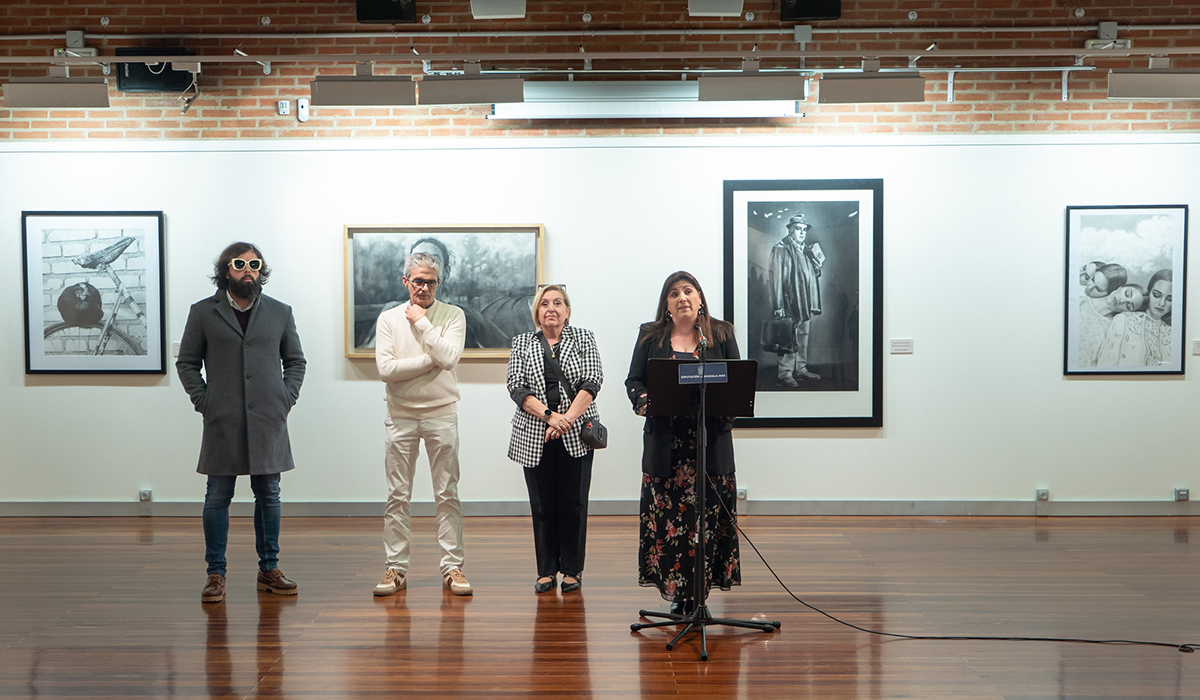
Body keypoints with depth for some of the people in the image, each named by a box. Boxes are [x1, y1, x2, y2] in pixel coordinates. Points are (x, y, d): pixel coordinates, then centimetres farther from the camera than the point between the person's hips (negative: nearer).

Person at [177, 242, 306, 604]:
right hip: (222, 424, -1)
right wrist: (203, 401, -3)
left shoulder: (280, 312, 9)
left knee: (268, 496, 8)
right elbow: (186, 362, 7)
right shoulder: (202, 312, 4)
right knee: (218, 498, 3)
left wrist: (287, 397, 3)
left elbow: (295, 360, 15)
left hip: (268, 423, 2)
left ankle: (269, 570, 19)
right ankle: (216, 575, 13)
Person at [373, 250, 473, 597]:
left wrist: (422, 322, -11)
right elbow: (386, 369, -10)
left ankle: (452, 567, 9)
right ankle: (396, 568, 12)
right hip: (400, 415, 1)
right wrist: (432, 360, -12)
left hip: (441, 414, -1)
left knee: (447, 494, 2)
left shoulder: (453, 315, 1)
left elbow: (449, 357, -17)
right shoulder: (389, 318, 3)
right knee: (397, 495, 4)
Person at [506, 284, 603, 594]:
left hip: (576, 436, -1)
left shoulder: (584, 339, 7)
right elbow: (516, 386, -1)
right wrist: (549, 416, -14)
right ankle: (546, 571, 13)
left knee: (573, 501, 0)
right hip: (534, 436, 1)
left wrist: (568, 418, -16)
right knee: (542, 502, 2)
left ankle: (572, 570, 12)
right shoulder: (522, 343, 10)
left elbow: (592, 382, -4)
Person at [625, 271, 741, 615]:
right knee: (666, 516, 0)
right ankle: (677, 592, 10)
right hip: (665, 441, 1)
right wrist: (643, 401, -12)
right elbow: (634, 380, 9)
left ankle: (699, 592, 7)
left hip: (710, 440, -1)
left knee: (708, 514, -2)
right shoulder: (650, 336, 11)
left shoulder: (721, 333, 9)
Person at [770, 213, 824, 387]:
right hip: (789, 302, -7)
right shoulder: (781, 249, -4)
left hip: (806, 303, 7)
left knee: (803, 338, 11)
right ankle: (785, 373, -1)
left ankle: (801, 369, 20)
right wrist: (778, 306, -14)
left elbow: (814, 274, 25)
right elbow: (777, 278, -9)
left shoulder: (807, 250, 16)